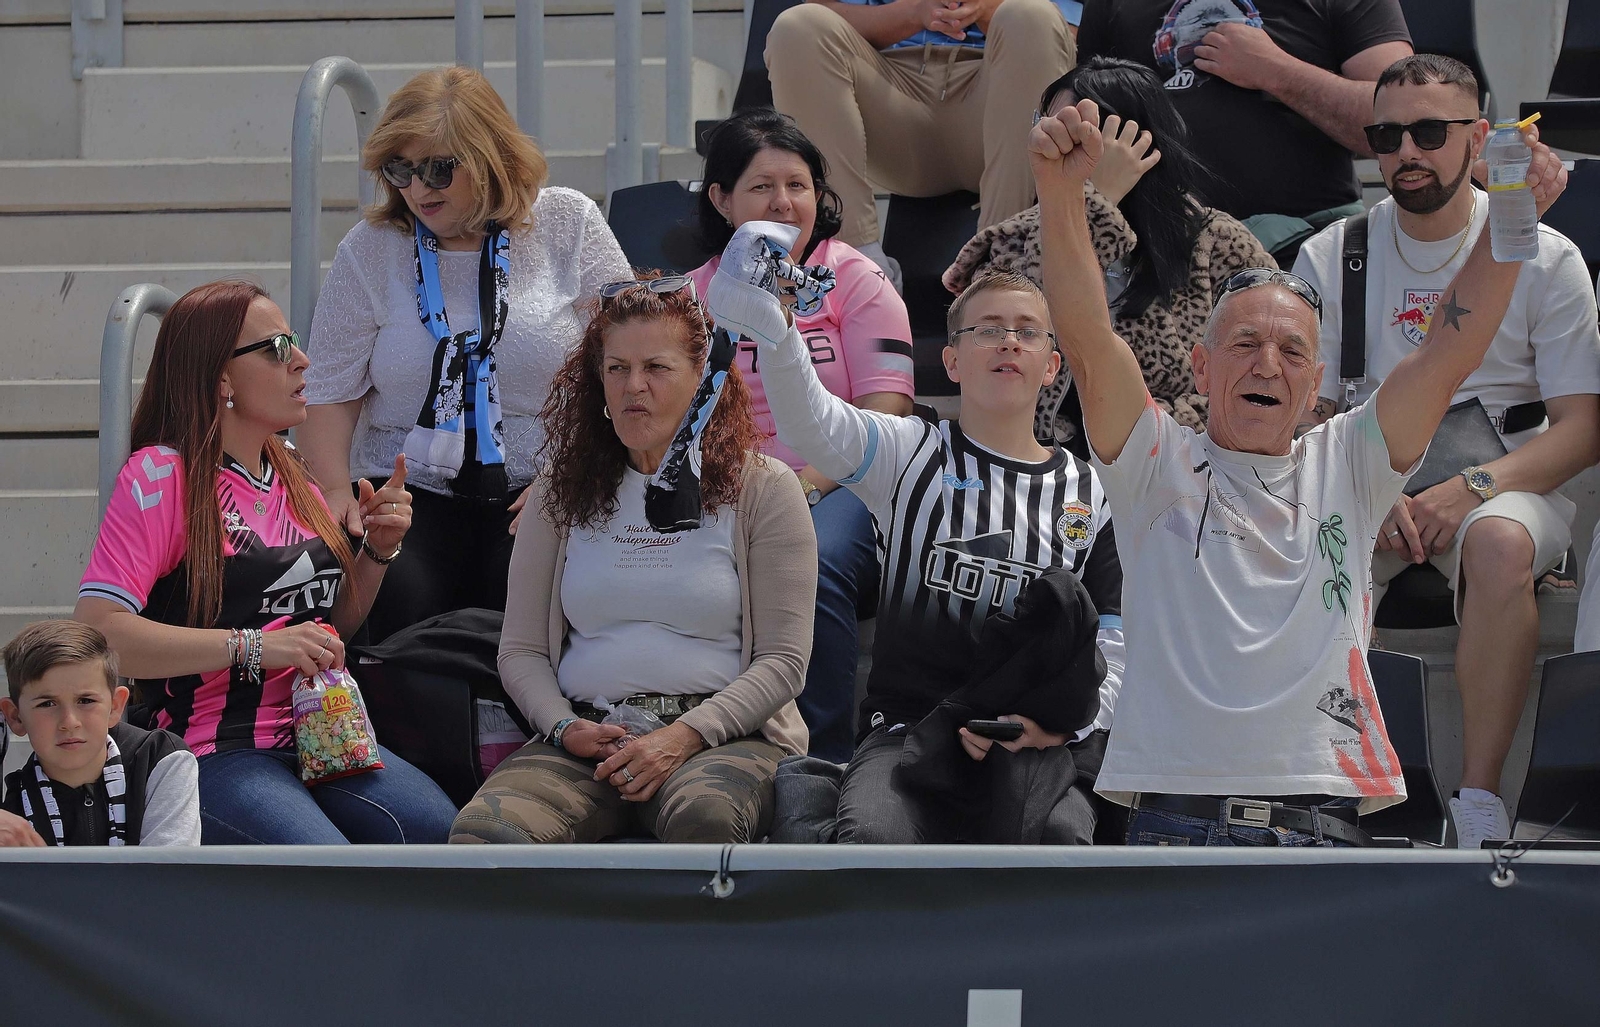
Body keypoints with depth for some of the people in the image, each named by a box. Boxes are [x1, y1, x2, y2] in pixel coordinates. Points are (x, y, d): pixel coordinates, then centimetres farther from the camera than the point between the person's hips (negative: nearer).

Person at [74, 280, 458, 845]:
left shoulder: (290, 471, 18)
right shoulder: (159, 475, -5)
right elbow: (97, 630, -18)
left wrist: (379, 549, 10)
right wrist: (254, 646, -21)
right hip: (216, 751, -7)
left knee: (445, 834, -22)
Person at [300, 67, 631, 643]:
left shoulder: (568, 226, 4)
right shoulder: (370, 251, 7)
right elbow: (330, 394, 8)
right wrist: (335, 490, -10)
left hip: (541, 494, -1)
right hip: (411, 494, 1)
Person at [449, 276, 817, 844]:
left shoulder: (762, 488, 7)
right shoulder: (562, 493, 17)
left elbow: (783, 660, 1)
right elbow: (520, 650, 16)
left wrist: (683, 737, -14)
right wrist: (564, 727, -6)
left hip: (722, 733, -2)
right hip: (587, 735, 2)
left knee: (704, 815, -41)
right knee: (482, 831, -32)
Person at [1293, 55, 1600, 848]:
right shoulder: (1329, 258, 7)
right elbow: (1303, 418, 6)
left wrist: (1472, 488, -20)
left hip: (1509, 482, -2)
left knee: (1499, 544, -38)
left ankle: (1479, 803, -34)